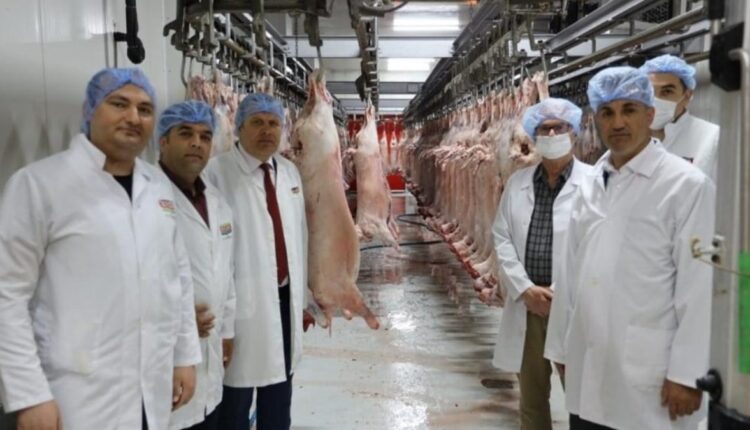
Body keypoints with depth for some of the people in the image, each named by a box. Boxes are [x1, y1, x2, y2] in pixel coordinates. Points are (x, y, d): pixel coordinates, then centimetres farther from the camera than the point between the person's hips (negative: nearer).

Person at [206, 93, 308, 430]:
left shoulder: (290, 172, 9)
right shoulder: (217, 171, -14)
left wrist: (301, 293, 15)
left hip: (284, 297, 7)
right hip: (240, 300, -6)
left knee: (279, 390, 19)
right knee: (236, 394, 8)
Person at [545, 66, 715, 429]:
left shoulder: (687, 185, -9)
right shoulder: (589, 185, 9)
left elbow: (699, 287, -12)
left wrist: (685, 374, -13)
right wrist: (562, 345, 13)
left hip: (648, 374, -5)